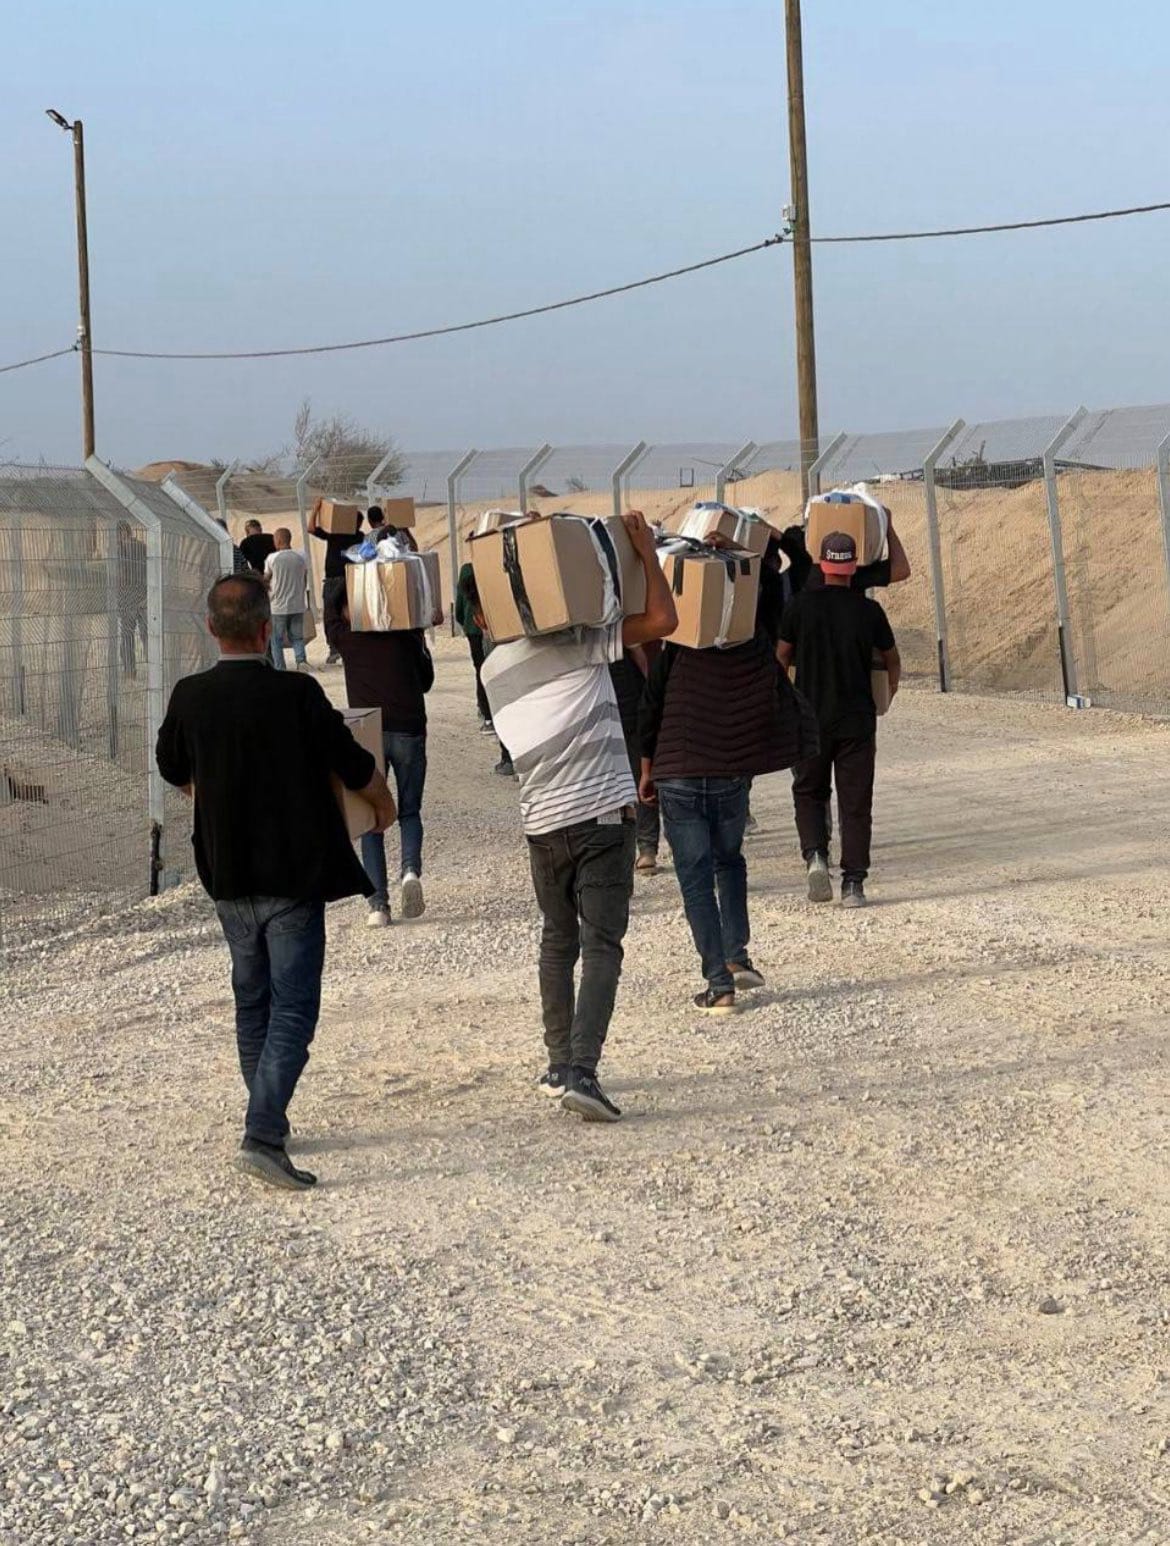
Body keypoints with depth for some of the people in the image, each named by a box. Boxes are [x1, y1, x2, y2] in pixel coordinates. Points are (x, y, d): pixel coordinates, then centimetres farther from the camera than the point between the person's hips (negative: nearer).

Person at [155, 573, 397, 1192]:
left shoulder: (190, 697, -3)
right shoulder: (297, 695, -16)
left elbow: (173, 769, 15)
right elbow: (355, 766, -7)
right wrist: (384, 803, 15)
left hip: (226, 877, 5)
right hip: (294, 875, -5)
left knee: (251, 1002, 19)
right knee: (293, 1009, -3)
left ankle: (267, 1120, 29)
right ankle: (263, 1134, -14)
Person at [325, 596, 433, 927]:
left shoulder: (344, 636, 5)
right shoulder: (406, 634, 8)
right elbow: (426, 681, 17)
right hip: (409, 730, 1)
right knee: (409, 812, 17)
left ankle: (378, 905, -2)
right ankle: (411, 869, -11)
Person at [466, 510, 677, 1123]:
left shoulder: (492, 669, 13)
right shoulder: (575, 639, -3)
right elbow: (662, 620, -7)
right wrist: (645, 548, 0)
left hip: (542, 819, 5)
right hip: (602, 812, -4)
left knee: (558, 941, 20)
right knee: (601, 945, -5)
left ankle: (560, 1063, 25)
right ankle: (582, 1069, -17)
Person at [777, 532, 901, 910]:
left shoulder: (803, 604, -6)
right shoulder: (869, 610, -4)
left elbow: (782, 656, 6)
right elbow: (891, 659, 11)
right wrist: (886, 696, 30)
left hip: (811, 717, 0)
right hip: (858, 720, 0)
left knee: (809, 791, 17)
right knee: (855, 801, 5)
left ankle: (815, 854, -6)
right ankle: (853, 884, 2)